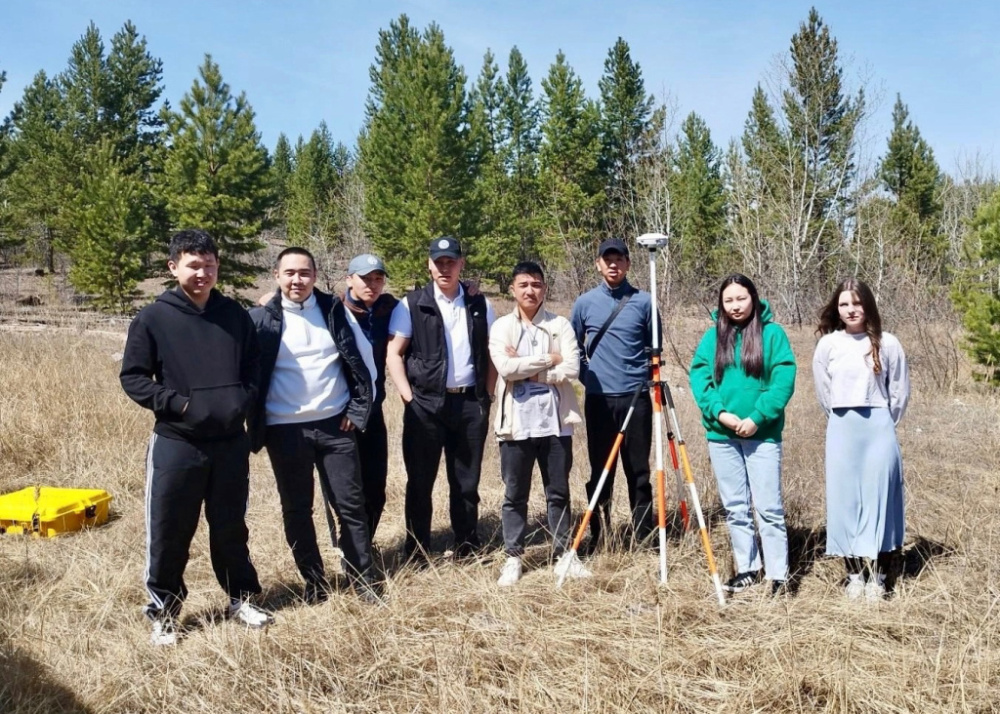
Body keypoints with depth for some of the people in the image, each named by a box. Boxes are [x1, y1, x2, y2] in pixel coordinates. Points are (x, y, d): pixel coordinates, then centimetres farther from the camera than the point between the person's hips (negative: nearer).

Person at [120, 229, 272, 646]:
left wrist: (244, 400, -3)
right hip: (176, 444, -3)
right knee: (169, 534, 6)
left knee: (231, 529, 16)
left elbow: (254, 366, 14)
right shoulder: (153, 318, -6)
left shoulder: (235, 315, 5)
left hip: (230, 443, 3)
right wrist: (175, 403, -15)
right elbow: (133, 377, -4)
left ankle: (241, 600, 32)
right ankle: (163, 613, 23)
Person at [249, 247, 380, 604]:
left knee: (350, 504, 5)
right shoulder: (261, 319, -2)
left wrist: (358, 409, 1)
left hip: (334, 424, 1)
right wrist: (256, 424, -2)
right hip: (285, 430, -1)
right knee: (296, 510, 8)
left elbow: (364, 360, 6)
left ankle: (364, 578, 18)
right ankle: (315, 583, 23)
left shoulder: (335, 311, 2)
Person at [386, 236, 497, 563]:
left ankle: (468, 548, 22)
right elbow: (393, 354, -2)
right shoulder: (412, 305, -1)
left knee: (467, 481, 10)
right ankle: (416, 554, 14)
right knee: (420, 482, 4)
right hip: (426, 404, -2)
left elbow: (491, 353, 12)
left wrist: (487, 395, 4)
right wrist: (409, 397, -9)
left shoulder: (480, 305, 8)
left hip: (470, 403, 2)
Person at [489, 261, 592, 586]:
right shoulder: (501, 327, 2)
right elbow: (505, 367, -14)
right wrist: (549, 359, -9)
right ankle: (513, 557, 19)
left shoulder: (561, 326, 4)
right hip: (516, 423, 0)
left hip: (555, 422, 1)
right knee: (515, 494, 8)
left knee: (558, 492, 11)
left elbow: (572, 369, -9)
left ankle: (564, 552, 24)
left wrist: (527, 371, -11)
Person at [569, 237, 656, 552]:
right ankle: (598, 535, 16)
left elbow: (654, 346, 9)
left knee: (638, 470, 5)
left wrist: (646, 374, 3)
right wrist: (586, 374, 5)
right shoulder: (585, 302, 5)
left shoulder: (643, 301, 1)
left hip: (636, 396, -1)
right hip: (598, 398, 1)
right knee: (600, 470, 7)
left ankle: (643, 535, 13)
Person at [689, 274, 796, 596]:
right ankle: (747, 568, 23)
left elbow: (784, 380, -9)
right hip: (721, 436, 4)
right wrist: (719, 413, -13)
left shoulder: (772, 333, -1)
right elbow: (698, 376, 1)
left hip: (762, 434, -3)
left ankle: (778, 575, 7)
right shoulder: (712, 336, 8)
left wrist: (757, 418, -16)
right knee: (735, 507, 11)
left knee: (768, 507, -3)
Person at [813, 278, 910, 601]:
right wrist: (842, 421, 13)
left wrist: (883, 423, 8)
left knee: (878, 498, 1)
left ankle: (877, 577, 9)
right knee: (845, 499, 4)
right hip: (841, 431, 2)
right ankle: (854, 574, 14)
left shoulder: (887, 344, -2)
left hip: (878, 429, -1)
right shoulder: (828, 344, 1)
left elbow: (900, 393, 5)